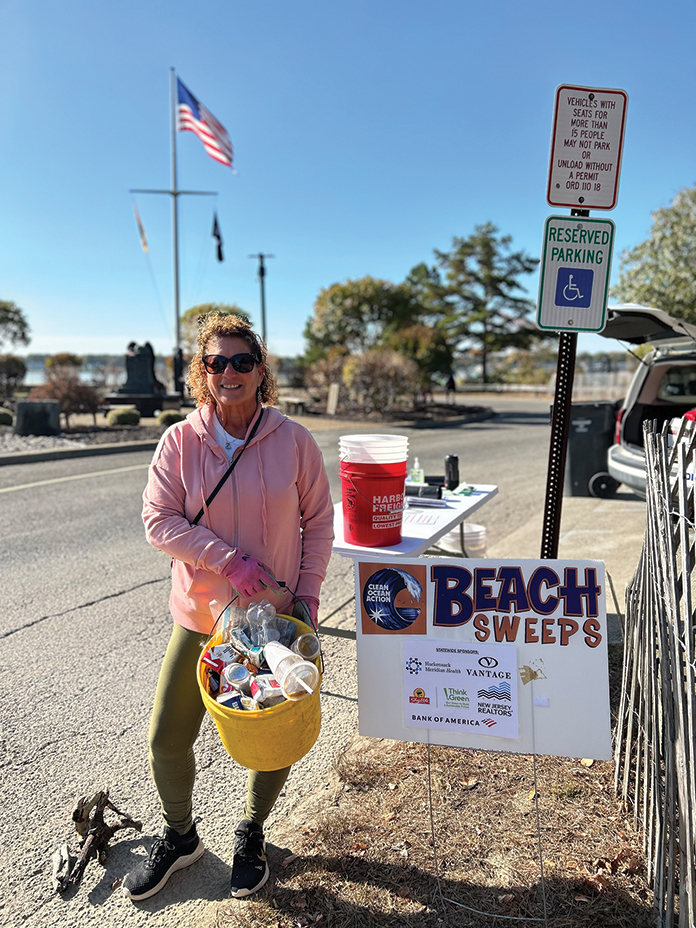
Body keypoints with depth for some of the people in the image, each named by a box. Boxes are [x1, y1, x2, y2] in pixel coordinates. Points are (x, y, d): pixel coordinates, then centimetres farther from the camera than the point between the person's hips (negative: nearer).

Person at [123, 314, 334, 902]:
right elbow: (159, 521, -10)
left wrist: (307, 593, -6)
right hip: (200, 615, 1)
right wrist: (230, 560, -21)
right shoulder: (180, 442, -7)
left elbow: (318, 521, 0)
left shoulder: (293, 440, -7)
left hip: (277, 614, 0)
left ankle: (252, 835, 45)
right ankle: (180, 837, 41)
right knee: (167, 737, 9)